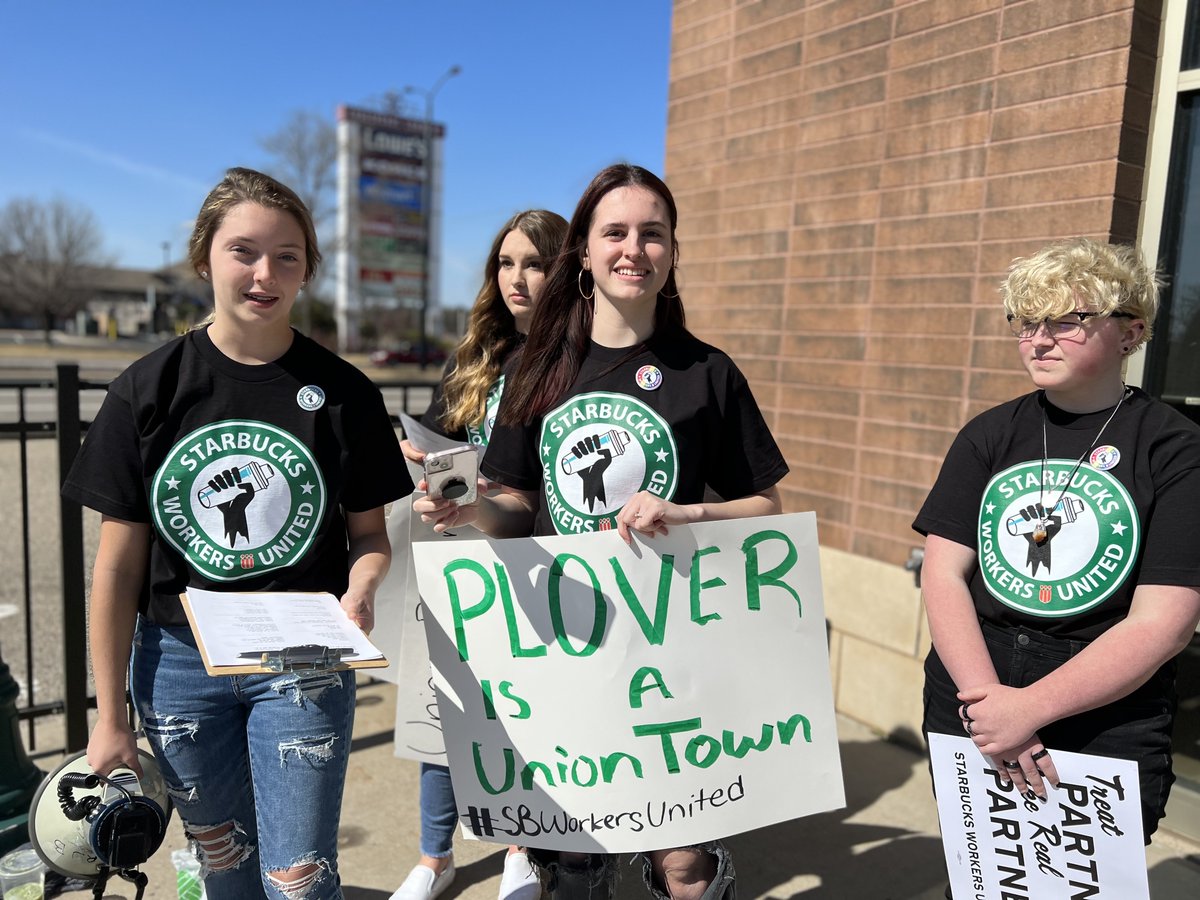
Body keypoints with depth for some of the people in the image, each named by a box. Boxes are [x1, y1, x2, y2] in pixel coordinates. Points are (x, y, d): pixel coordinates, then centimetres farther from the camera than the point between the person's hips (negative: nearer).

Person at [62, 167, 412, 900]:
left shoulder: (344, 393, -7)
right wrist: (110, 717, 0)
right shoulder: (150, 389, -6)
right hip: (179, 661, 2)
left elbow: (370, 533, 2)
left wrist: (361, 588, -21)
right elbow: (119, 565, -2)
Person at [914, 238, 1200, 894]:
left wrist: (1031, 707, -19)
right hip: (967, 718, 3)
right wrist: (984, 695, -17)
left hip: (1105, 736, -3)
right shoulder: (989, 436, 2)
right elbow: (943, 574, -4)